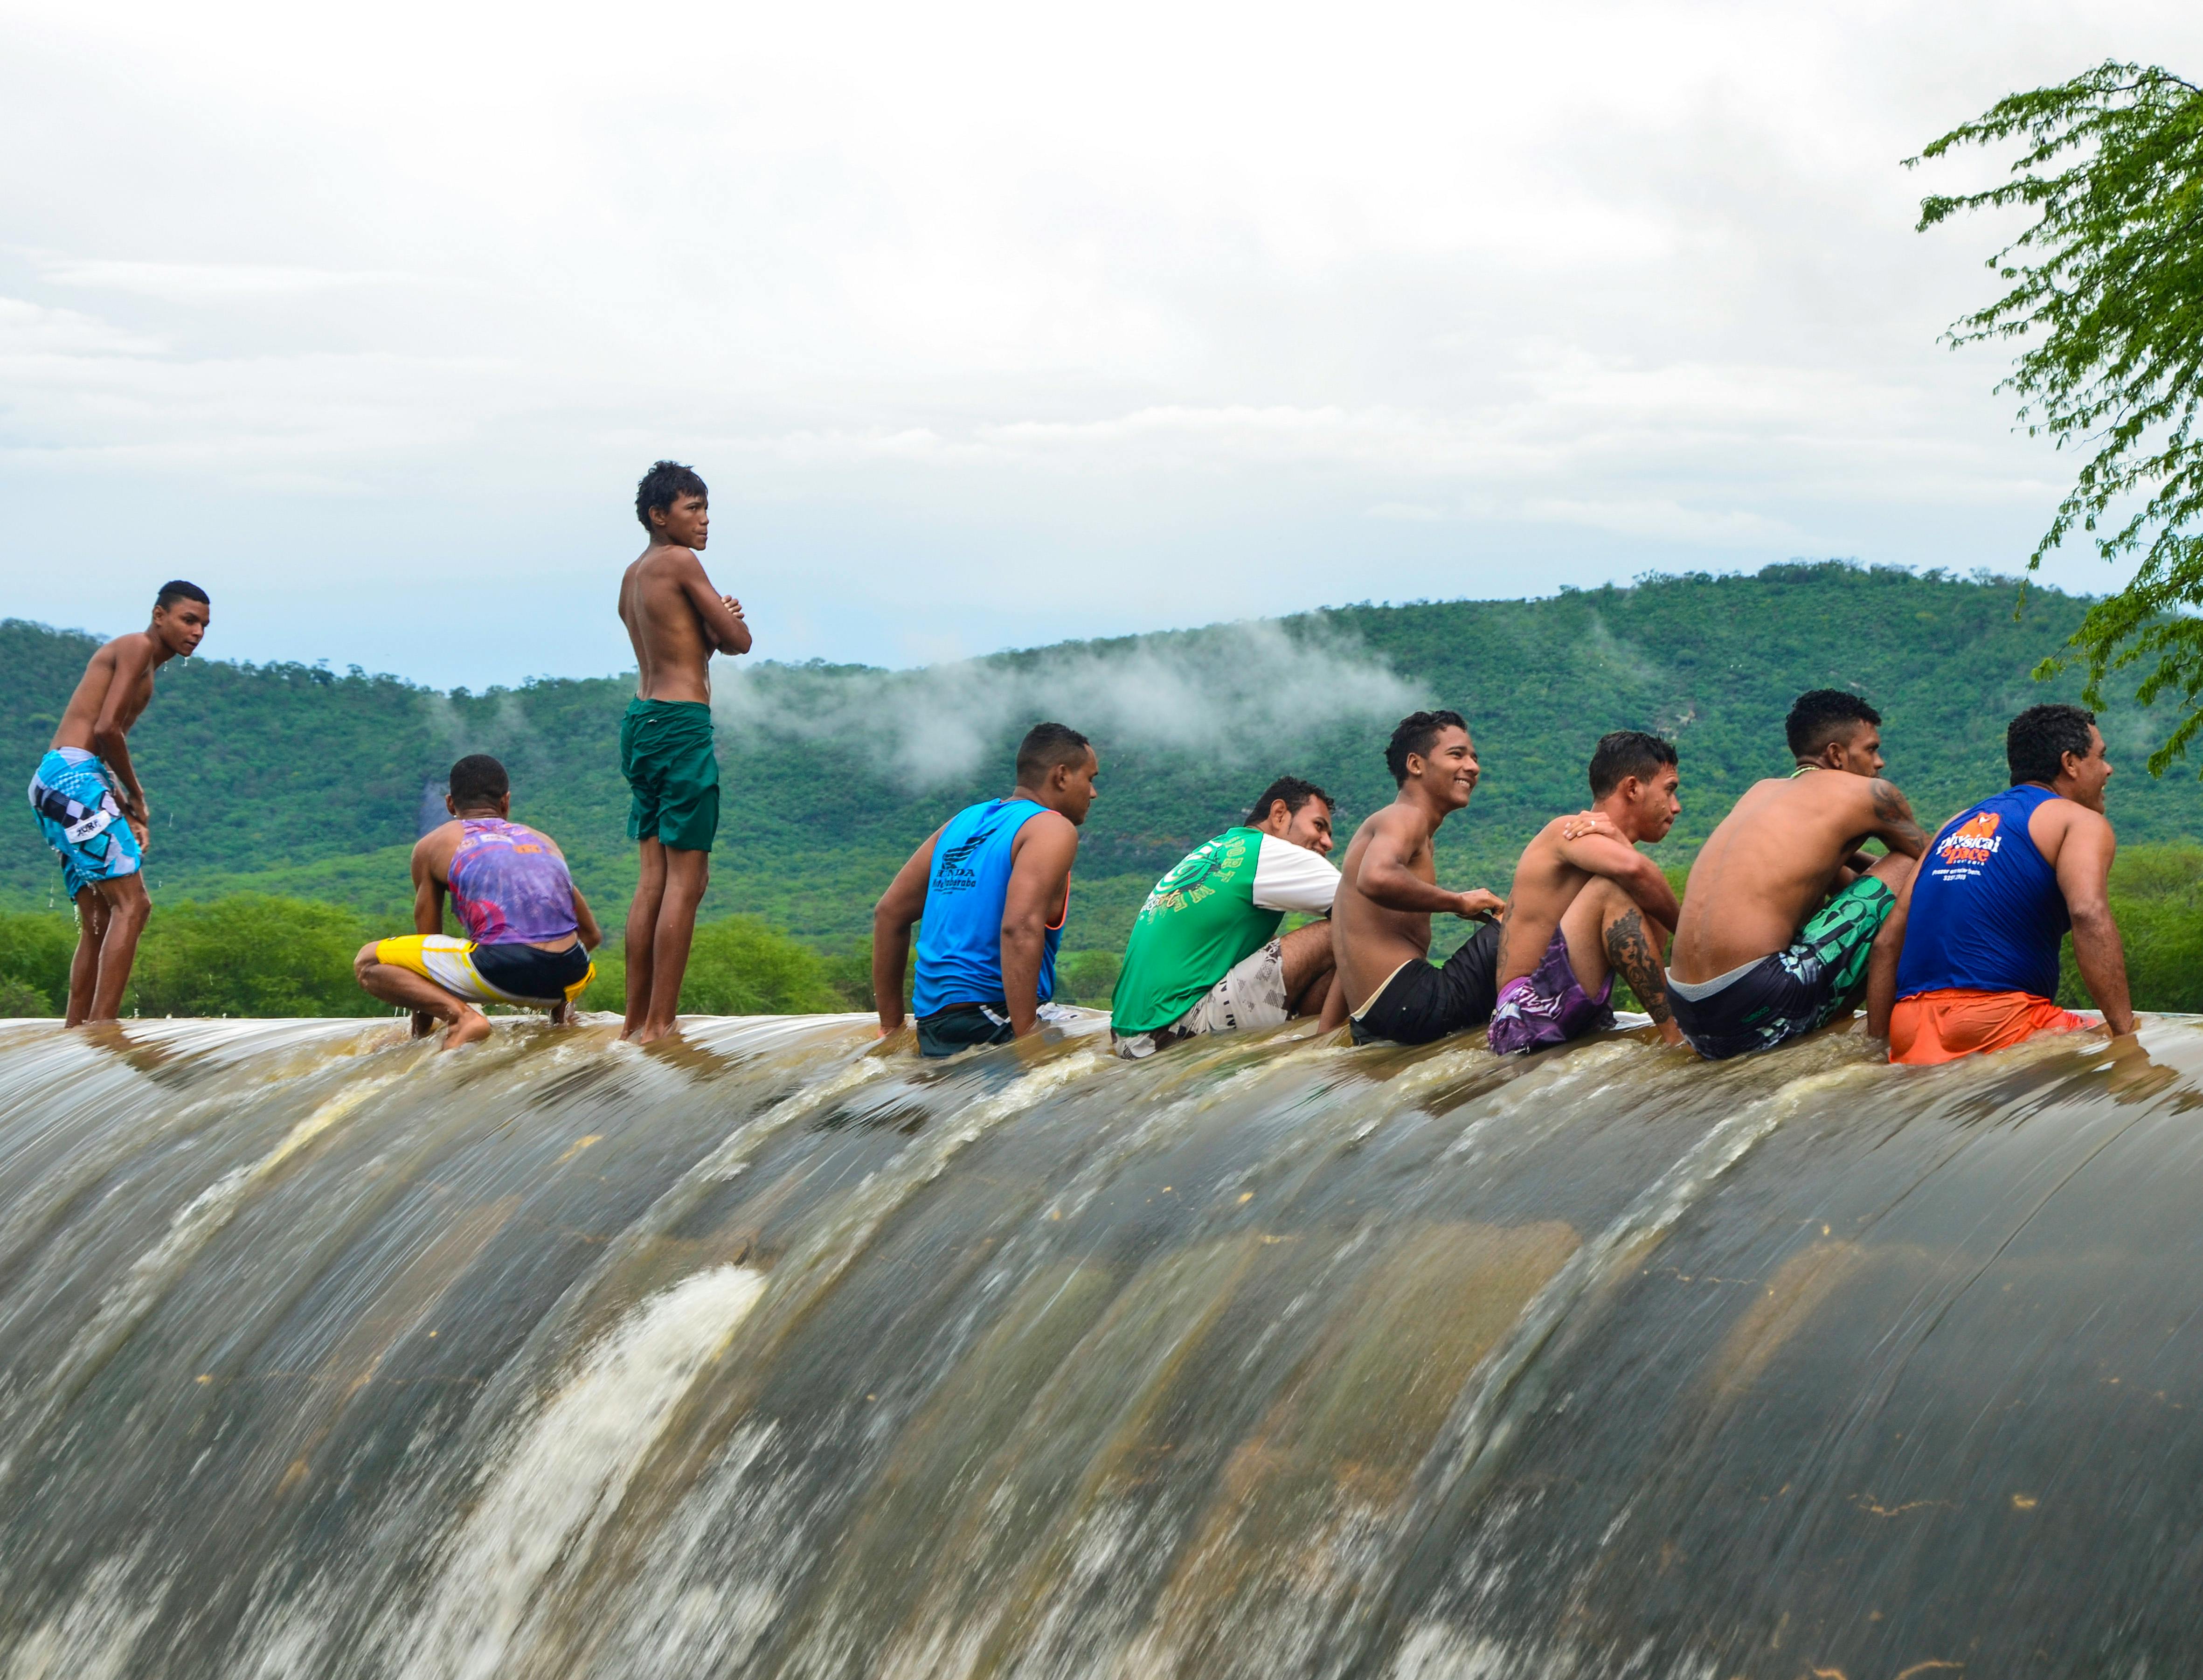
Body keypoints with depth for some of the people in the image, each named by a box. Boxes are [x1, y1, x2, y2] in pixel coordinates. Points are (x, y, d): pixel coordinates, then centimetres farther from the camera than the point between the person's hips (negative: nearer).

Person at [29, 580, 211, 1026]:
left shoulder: (143, 665, 26)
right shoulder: (136, 648, -3)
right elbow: (107, 728, -15)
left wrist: (128, 812, 7)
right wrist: (137, 797, -3)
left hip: (52, 785, 10)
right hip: (73, 776, -10)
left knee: (100, 922, 10)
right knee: (131, 905, -16)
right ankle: (101, 1030, -24)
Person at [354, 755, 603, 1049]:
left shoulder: (433, 845, 18)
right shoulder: (544, 841, 27)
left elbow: (428, 940, 22)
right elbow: (591, 935, 32)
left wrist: (420, 1034, 31)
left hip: (501, 971, -5)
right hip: (568, 977, 5)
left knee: (368, 962, 10)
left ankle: (461, 1015, -13)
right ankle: (562, 1005, 11)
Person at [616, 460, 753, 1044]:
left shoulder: (632, 577, 18)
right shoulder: (680, 562, -8)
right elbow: (739, 641, -6)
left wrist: (711, 626, -1)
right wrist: (723, 623, 15)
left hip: (642, 719, 9)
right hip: (681, 722, -9)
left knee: (654, 875, 11)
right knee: (686, 878, -7)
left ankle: (636, 1020, 12)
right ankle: (659, 1024, -9)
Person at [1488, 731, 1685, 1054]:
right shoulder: (1568, 831, -8)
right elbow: (1633, 870, -30)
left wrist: (1620, 842, -12)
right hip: (1527, 1017, -10)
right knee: (1610, 888, -23)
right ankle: (1676, 1036, -27)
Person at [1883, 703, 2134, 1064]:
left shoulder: (1958, 824, 26)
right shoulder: (2081, 822, 6)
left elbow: (1891, 936, 21)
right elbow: (2089, 914, -14)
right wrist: (2124, 1032, -15)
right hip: (1999, 1018, -6)